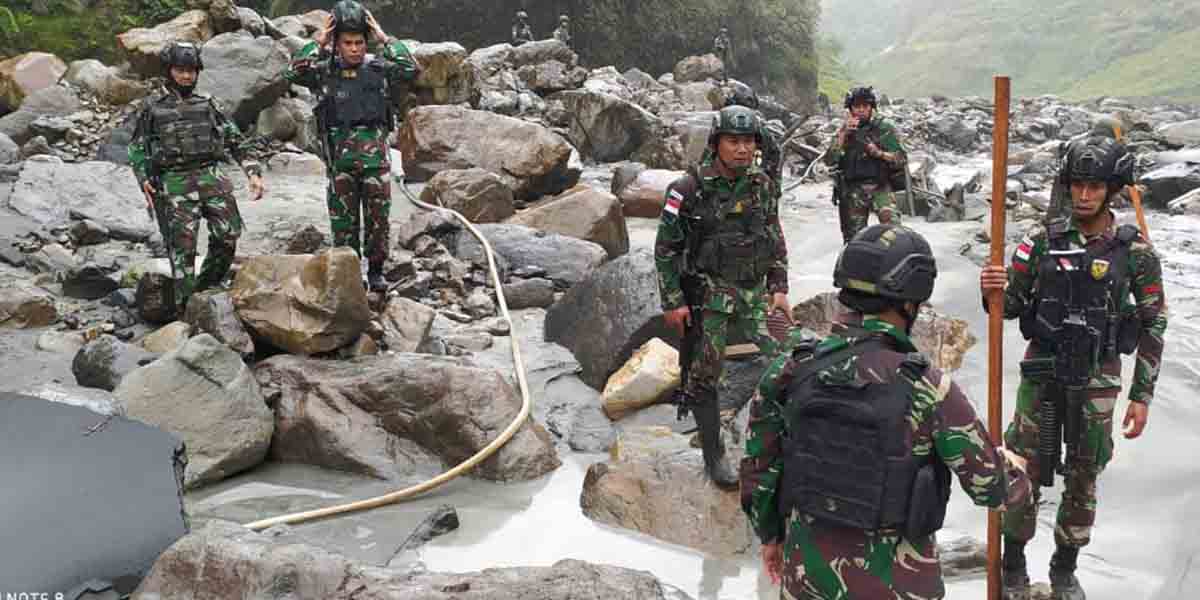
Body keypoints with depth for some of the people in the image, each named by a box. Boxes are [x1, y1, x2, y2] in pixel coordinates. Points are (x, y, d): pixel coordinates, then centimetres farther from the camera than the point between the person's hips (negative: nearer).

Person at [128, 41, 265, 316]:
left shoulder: (207, 105, 15)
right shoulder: (152, 109, 10)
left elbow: (236, 140, 15)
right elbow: (137, 149, 12)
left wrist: (254, 173, 3)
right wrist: (144, 181, -4)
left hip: (211, 179, 2)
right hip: (175, 184, -2)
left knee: (228, 235, -10)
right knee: (182, 246, -8)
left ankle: (205, 289, 13)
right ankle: (184, 308, -3)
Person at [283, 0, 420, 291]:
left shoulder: (380, 68, 4)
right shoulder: (324, 71, 5)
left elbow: (412, 69, -10)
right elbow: (292, 73, -10)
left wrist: (385, 39, -7)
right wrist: (318, 42, -8)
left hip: (375, 154, 0)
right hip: (340, 155, 0)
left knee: (378, 216, 4)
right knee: (343, 218, 6)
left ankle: (376, 270, 17)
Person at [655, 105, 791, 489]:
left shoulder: (763, 185, 2)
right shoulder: (690, 189, -12)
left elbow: (776, 239, 12)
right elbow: (666, 247, -7)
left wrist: (779, 288, 4)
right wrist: (672, 302, -9)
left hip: (754, 291, 4)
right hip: (708, 294, -4)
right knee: (704, 375, 1)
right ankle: (713, 456, 16)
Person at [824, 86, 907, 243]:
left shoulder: (884, 128, 2)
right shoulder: (844, 131, 9)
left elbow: (902, 159, -1)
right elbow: (829, 161, -3)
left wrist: (879, 153, -16)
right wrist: (843, 134, -11)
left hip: (880, 187, -2)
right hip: (853, 192, 3)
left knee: (892, 225, -25)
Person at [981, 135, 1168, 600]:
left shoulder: (1134, 249, -6)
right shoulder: (1043, 238, -4)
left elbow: (1153, 323, 1)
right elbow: (1012, 305, 1)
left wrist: (1142, 395, -1)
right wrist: (993, 291, -23)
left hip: (1096, 380, 0)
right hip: (1041, 373, 0)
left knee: (1082, 479, 12)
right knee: (1024, 473, 4)